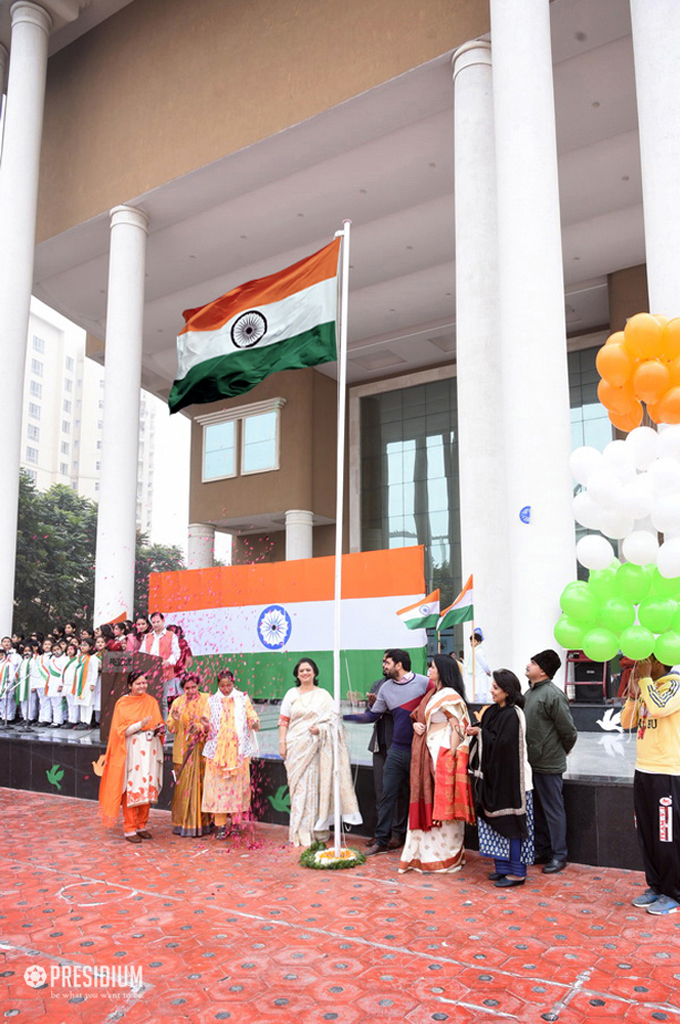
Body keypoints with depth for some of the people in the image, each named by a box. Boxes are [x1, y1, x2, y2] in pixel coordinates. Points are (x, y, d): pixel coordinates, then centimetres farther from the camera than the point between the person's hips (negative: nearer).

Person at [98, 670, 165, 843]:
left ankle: (142, 825, 16)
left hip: (150, 749, 4)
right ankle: (129, 829, 5)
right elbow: (121, 730, -5)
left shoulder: (152, 701, 9)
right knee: (131, 788, -4)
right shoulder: (122, 703, -1)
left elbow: (159, 723, 15)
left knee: (147, 787, 5)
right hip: (131, 751, -3)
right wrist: (141, 725, -18)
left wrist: (159, 729, -8)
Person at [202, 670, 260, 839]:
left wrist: (254, 724, -21)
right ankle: (221, 825, 2)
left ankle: (236, 822, 10)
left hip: (238, 750, -1)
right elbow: (206, 725, 8)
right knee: (218, 786, -3)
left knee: (238, 785, -1)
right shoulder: (212, 701, 11)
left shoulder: (243, 698, 8)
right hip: (217, 751, 1)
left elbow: (253, 719, 2)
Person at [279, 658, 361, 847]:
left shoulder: (323, 695, 7)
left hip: (315, 748, 0)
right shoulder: (291, 694, 9)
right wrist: (282, 743, -1)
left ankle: (317, 830, 7)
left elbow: (334, 718, 3)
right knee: (299, 787, -1)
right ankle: (300, 833, 5)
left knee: (315, 786, -2)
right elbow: (283, 721, 7)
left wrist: (320, 729, -15)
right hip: (296, 747, 0)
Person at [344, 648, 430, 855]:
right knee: (388, 795, 3)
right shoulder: (386, 688, 7)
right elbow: (372, 716, 12)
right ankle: (381, 841, 10)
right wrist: (344, 717, 7)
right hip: (397, 749, 4)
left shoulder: (423, 683, -8)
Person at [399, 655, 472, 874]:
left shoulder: (450, 696, -10)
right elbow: (420, 717, 25)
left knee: (443, 803, -2)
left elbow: (457, 728, -14)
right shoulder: (431, 694, 17)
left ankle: (447, 856, 9)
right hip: (427, 753, 9)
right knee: (426, 801, 10)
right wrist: (416, 725, 2)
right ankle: (426, 853, 18)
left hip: (443, 752, -9)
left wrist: (451, 755, -20)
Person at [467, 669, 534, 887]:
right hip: (494, 777, 8)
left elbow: (503, 744, -23)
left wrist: (480, 732, -14)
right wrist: (476, 732, -7)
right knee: (497, 822, 14)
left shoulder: (513, 715, -17)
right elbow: (489, 740, 13)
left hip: (510, 778, -8)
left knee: (511, 824, 0)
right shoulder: (492, 711, 7)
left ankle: (517, 872, 9)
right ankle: (503, 866, 25)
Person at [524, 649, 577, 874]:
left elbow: (568, 731, -15)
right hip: (532, 762, 9)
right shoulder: (530, 692, 9)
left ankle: (559, 856, 16)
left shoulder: (553, 695, -19)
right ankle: (542, 851, 30)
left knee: (553, 809, 3)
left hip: (548, 764, -9)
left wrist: (560, 753, -1)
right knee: (537, 809, 18)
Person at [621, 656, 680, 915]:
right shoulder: (647, 689, 12)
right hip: (644, 771, 8)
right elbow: (627, 722, 12)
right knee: (647, 835, 14)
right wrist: (633, 692, 1)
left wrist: (645, 678, -17)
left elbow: (658, 708, -30)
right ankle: (656, 886, 27)